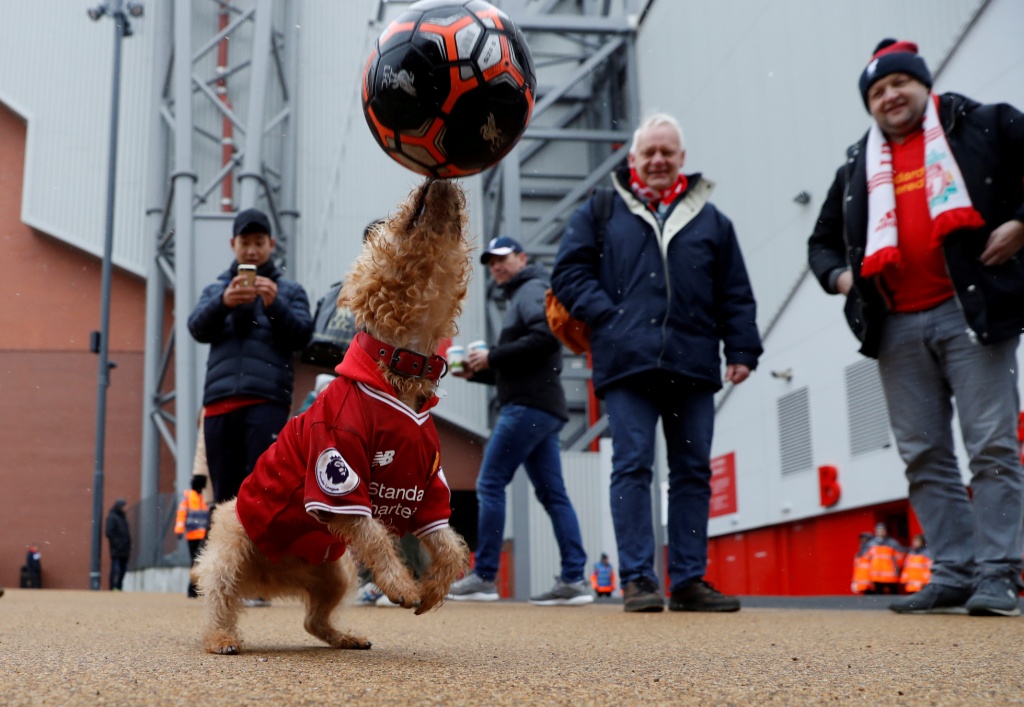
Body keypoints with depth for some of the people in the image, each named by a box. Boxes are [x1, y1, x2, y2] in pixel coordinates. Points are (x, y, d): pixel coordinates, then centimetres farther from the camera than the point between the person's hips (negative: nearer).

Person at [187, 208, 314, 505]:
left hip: (268, 401, -3)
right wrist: (223, 302, -16)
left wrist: (275, 305, -15)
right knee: (224, 493, 2)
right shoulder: (215, 290, 24)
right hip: (220, 400, 3)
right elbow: (198, 329, 5)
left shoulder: (290, 290, 18)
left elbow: (302, 336, 3)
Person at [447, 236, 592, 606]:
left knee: (490, 484, -9)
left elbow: (546, 336, -20)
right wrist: (476, 371, 12)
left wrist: (492, 356, -15)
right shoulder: (519, 297, 28)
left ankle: (484, 577, -8)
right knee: (553, 494, 4)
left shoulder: (532, 290, -1)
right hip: (541, 408, 10)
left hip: (530, 405, -10)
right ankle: (574, 579, 2)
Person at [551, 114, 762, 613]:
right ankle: (637, 579, 0)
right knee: (632, 467, -5)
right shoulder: (601, 210, 11)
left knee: (693, 471, 5)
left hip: (693, 365, 3)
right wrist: (607, 318, -8)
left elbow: (735, 295, 15)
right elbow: (569, 272, 5)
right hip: (627, 364, -3)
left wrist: (742, 350, 5)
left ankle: (689, 580, 12)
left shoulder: (710, 219, 17)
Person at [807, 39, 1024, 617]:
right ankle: (955, 573, 10)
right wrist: (836, 273, 7)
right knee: (925, 457, 4)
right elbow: (823, 239, 27)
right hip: (897, 326, 5)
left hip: (972, 310, -5)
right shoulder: (858, 167, 19)